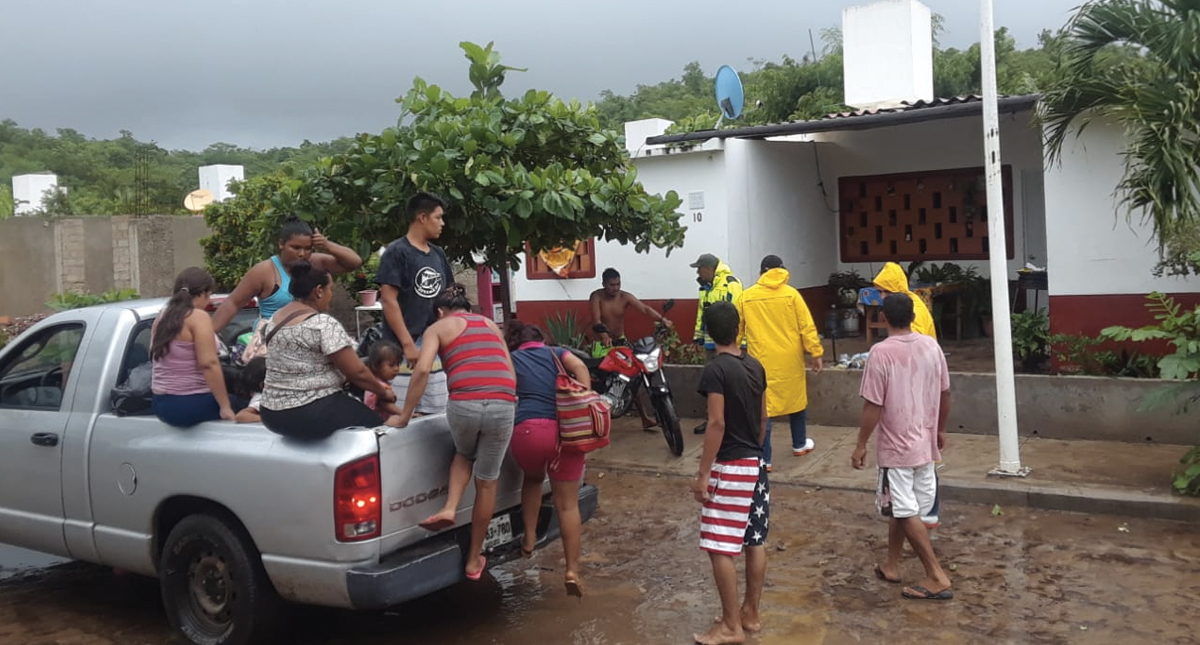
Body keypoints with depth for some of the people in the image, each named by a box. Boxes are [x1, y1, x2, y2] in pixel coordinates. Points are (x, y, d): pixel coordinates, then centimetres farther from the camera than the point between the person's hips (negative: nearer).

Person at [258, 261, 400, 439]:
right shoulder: (323, 324, -17)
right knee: (375, 421, 9)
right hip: (312, 415, -9)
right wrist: (383, 392, 4)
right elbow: (357, 372, -15)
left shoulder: (275, 319, 10)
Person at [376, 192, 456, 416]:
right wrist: (408, 344, -19)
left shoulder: (438, 254, 14)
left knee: (438, 413, 10)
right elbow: (388, 300, -14)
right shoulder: (396, 252, -8)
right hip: (406, 348, -7)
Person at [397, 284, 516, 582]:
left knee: (464, 454, 33)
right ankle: (474, 560, 27)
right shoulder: (491, 325, 28)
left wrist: (405, 414, 5)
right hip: (503, 406, 2)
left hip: (464, 404, -2)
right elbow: (512, 376, 24)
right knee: (487, 481, 18)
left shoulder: (438, 328, 16)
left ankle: (449, 507, 9)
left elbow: (422, 369, -1)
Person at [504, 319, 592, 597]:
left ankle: (529, 539, 28)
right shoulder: (556, 352, 23)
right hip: (565, 430, 0)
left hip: (527, 430, 0)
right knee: (568, 504, 10)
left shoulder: (509, 359, 23)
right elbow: (580, 368, 4)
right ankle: (572, 571, 6)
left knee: (533, 479, 33)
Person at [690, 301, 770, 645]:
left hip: (730, 467, -8)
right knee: (755, 542, 13)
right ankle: (750, 614, 24)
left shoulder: (715, 370, -16)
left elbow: (717, 424, -20)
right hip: (756, 464, 8)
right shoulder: (756, 366, 6)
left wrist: (703, 473, -17)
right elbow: (763, 418, 12)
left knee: (720, 548, -2)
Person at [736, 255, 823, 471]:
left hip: (762, 360, -1)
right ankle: (799, 445, 37)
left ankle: (764, 459, -2)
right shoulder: (791, 293, -3)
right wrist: (816, 353, 1)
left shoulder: (746, 296, 0)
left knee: (762, 407, 1)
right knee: (796, 400, 21)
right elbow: (807, 326, -5)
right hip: (790, 359, 1)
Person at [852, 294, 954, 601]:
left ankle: (937, 577, 2)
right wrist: (940, 431, 23)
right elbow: (945, 394, 9)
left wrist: (861, 445, -8)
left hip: (896, 447, -7)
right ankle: (891, 565, 28)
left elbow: (873, 406, -18)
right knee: (900, 508, 18)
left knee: (906, 512, 1)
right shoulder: (931, 346, 1)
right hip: (925, 443, 7)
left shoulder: (881, 352, -18)